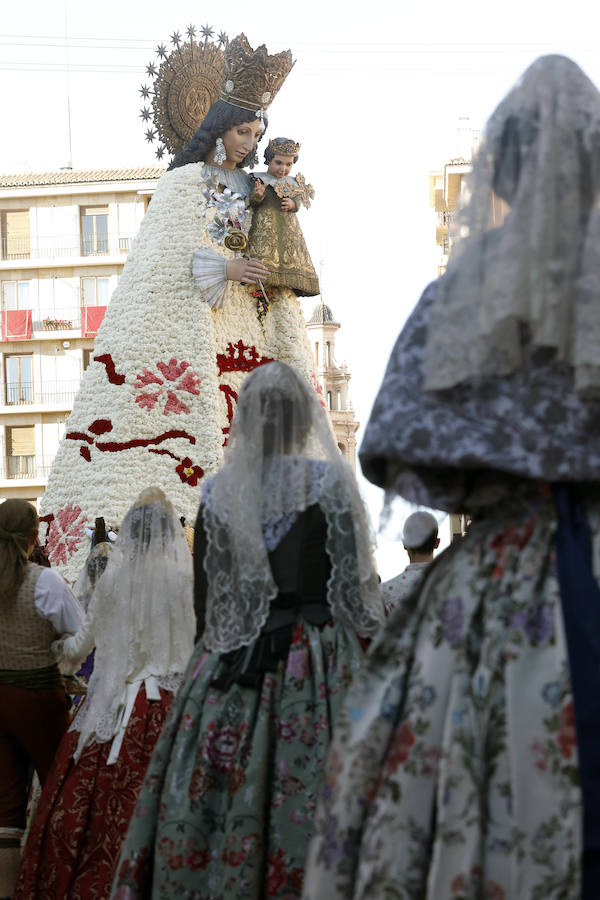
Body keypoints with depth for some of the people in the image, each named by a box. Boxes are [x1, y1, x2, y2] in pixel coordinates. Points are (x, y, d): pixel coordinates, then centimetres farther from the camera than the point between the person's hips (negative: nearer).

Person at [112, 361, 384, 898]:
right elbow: (354, 584, -5)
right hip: (314, 660, -3)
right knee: (304, 796, -5)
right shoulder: (329, 480, -3)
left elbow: (204, 597, 9)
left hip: (230, 667, 3)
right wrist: (369, 658, 2)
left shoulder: (217, 492, 5)